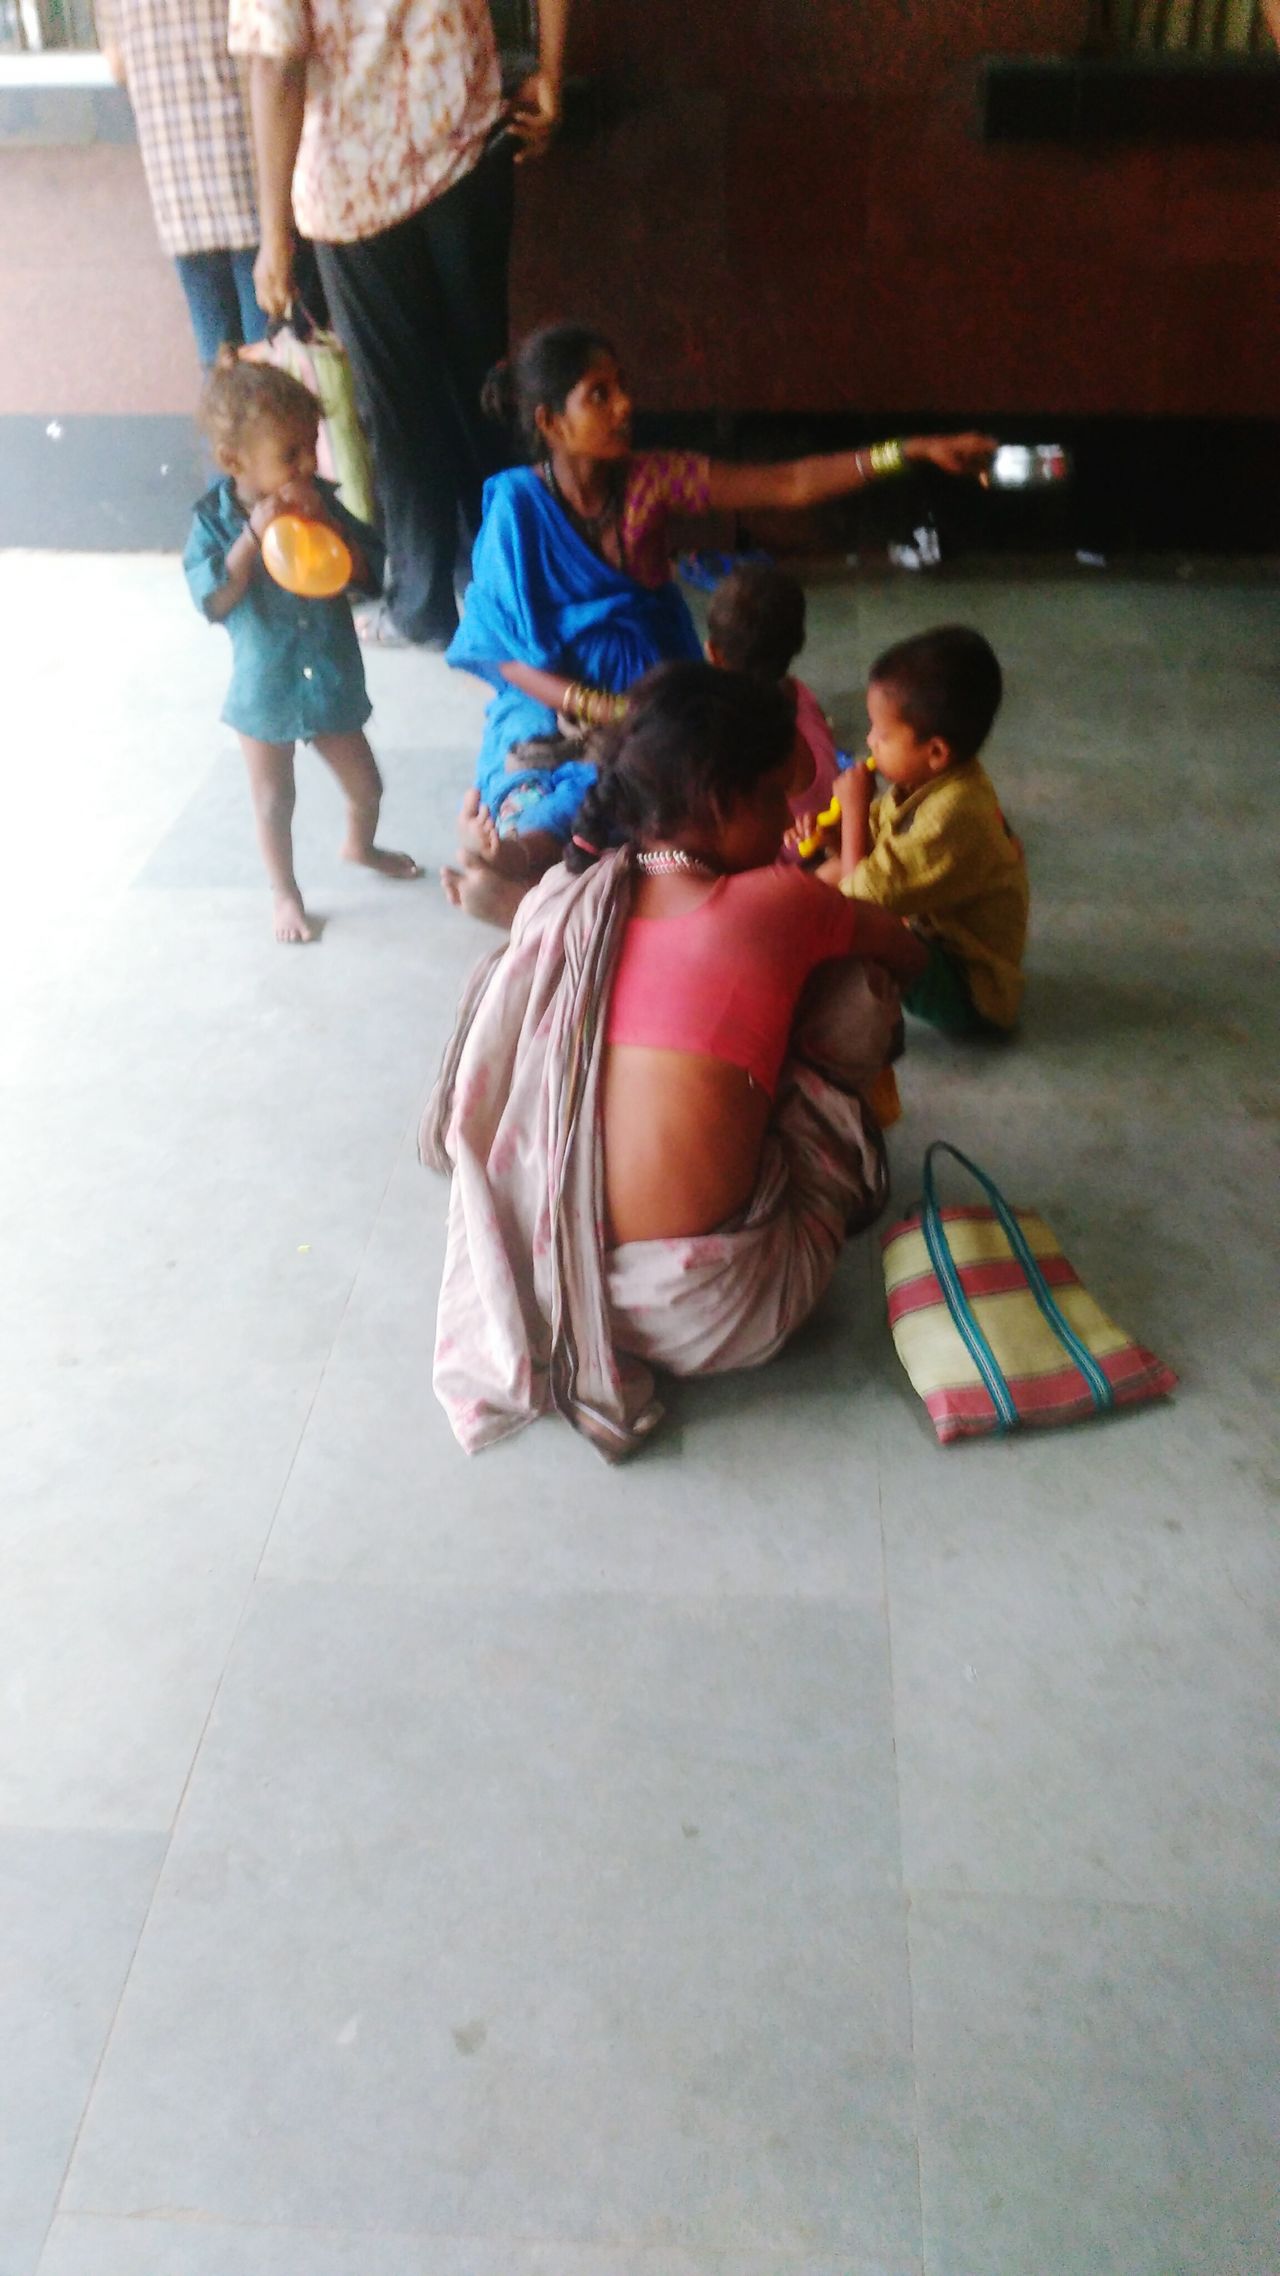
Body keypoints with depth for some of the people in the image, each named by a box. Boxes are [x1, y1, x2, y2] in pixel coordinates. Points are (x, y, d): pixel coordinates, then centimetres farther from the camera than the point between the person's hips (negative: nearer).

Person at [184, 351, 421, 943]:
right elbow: (212, 601, -23)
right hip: (265, 689, -3)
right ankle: (285, 893, 32)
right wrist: (253, 535, -31)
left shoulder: (320, 500, -9)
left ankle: (360, 847, 50)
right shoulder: (215, 517, -15)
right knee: (275, 800, 12)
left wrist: (328, 524, -26)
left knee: (366, 785, 18)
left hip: (333, 680, 3)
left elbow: (370, 573, -11)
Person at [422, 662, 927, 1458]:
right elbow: (910, 954, 13)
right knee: (859, 985, 6)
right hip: (711, 1313, -4)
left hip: (550, 1283, 5)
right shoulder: (777, 902, -8)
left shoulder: (563, 896, 3)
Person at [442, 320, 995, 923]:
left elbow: (790, 484, -13)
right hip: (551, 719, -3)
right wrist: (608, 710, -26)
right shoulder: (518, 506, -14)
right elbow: (508, 655, -15)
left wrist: (914, 450, -22)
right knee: (496, 879, -22)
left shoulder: (650, 480, -7)